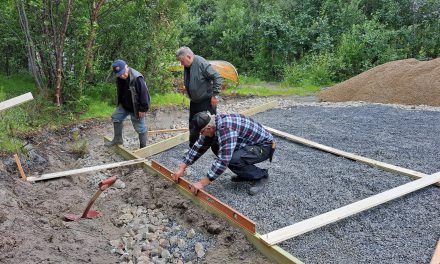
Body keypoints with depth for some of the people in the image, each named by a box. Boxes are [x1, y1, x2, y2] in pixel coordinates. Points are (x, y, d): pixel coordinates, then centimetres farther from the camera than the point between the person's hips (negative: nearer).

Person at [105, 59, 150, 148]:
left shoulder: (137, 78, -30)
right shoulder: (119, 78, -5)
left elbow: (144, 93, -26)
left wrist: (143, 109, -22)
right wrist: (120, 103, 19)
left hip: (136, 107, -8)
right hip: (124, 105, 8)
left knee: (140, 127, 2)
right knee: (115, 117, 16)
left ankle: (143, 147, 16)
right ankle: (118, 139, 32)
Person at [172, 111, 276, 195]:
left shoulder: (226, 128, -34)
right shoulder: (211, 124, -5)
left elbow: (223, 160, -37)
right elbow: (199, 147, 4)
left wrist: (202, 183, -31)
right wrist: (181, 167, 2)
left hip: (265, 145, -9)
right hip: (249, 144, 9)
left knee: (232, 160, -30)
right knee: (216, 148, 2)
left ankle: (261, 175, -4)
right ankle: (246, 174, 12)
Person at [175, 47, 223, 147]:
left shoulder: (201, 63, -21)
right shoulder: (187, 66, 5)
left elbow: (217, 77, -21)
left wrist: (215, 95, -20)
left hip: (207, 101, -8)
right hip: (194, 101, 9)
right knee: (193, 126, 16)